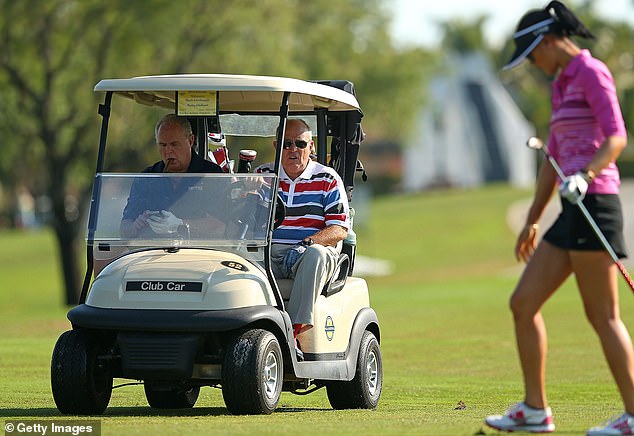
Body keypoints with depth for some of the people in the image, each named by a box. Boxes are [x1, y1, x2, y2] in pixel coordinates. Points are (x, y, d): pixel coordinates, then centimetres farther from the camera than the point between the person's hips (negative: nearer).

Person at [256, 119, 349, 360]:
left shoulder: (327, 180, 8)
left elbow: (340, 230, -2)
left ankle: (294, 330, -41)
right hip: (268, 252, 2)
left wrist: (306, 244, -19)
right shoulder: (262, 176, 16)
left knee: (316, 254, -38)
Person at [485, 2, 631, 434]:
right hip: (573, 211, 10)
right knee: (523, 303, 8)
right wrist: (533, 220, 27)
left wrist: (584, 176, -33)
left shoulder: (591, 72, -7)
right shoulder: (561, 84, 21)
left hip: (594, 202, -10)